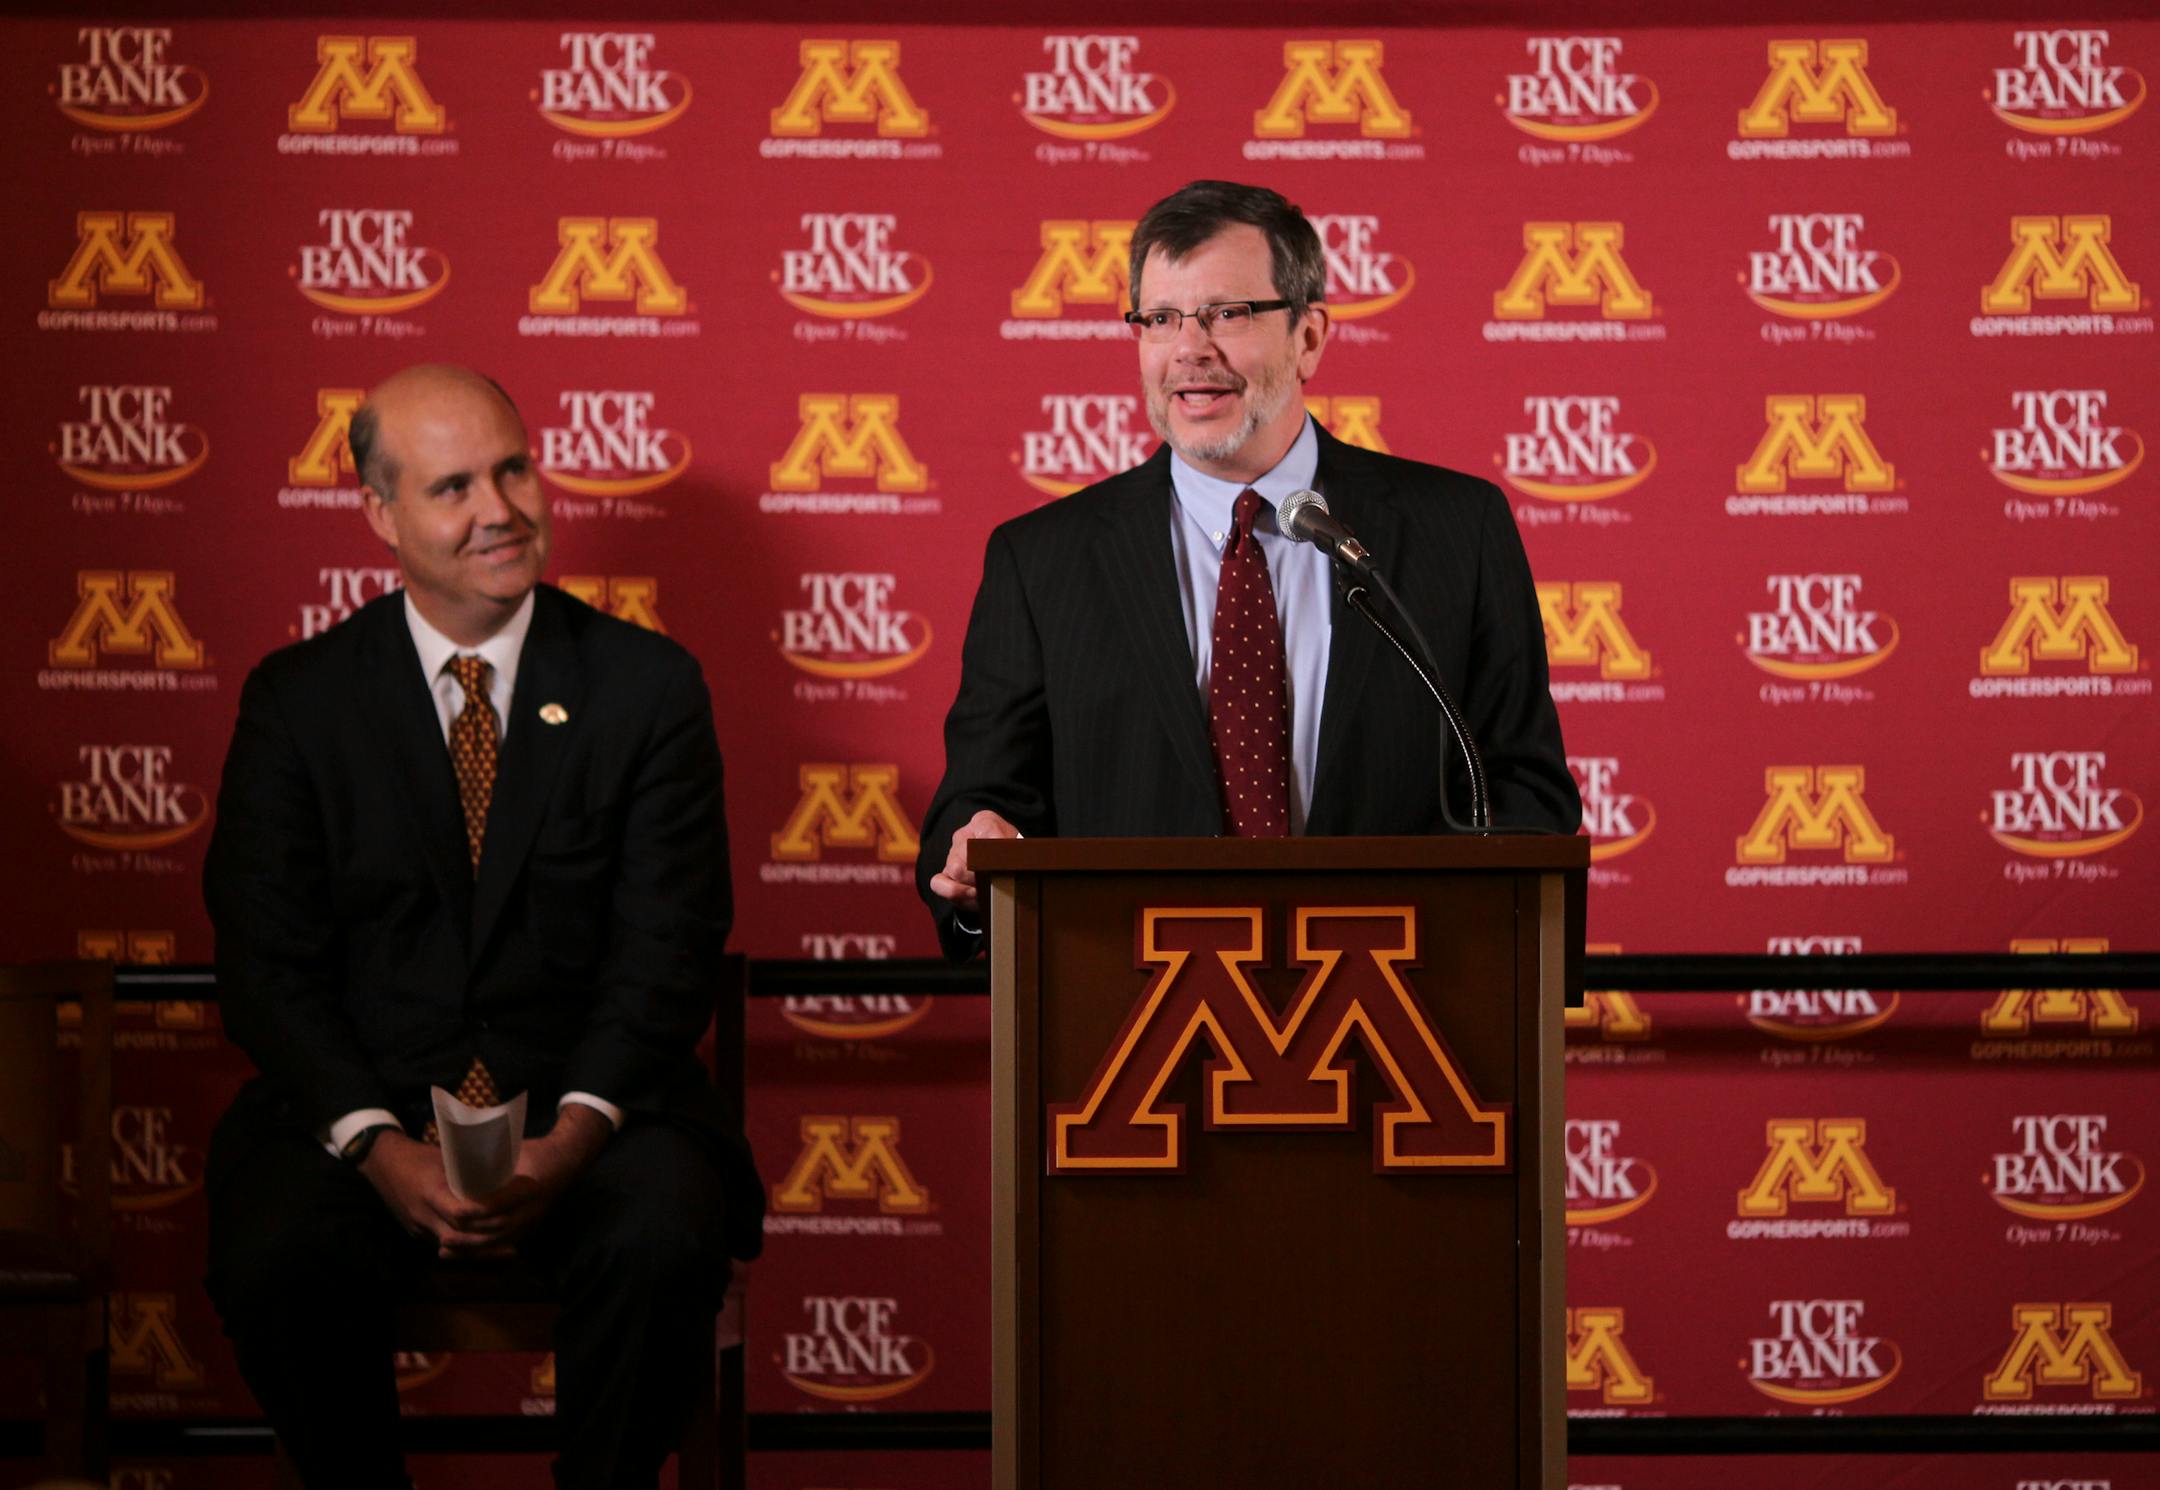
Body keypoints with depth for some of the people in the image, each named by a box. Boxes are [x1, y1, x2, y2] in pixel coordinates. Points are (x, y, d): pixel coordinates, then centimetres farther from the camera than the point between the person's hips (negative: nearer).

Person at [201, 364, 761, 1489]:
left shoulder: (649, 687, 4)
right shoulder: (298, 701, 6)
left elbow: (667, 953, -1)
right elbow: (267, 963, 0)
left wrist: (574, 1135, -19)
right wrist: (379, 1148, -17)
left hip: (592, 1107, 0)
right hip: (363, 1103, 0)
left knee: (664, 1240, -32)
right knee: (273, 1261, -29)